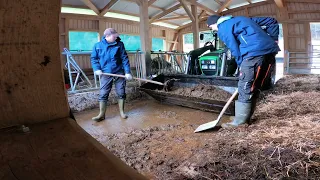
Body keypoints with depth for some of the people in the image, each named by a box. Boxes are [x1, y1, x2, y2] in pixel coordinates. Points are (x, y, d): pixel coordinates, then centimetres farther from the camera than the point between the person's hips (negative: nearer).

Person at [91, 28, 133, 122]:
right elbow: (94, 58, 7)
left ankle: (121, 112, 25)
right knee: (103, 94, 1)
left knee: (121, 93, 8)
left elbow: (124, 58, -5)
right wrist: (97, 69, -9)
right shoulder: (98, 45, 0)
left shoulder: (119, 44, -2)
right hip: (106, 74, 0)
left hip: (119, 73, 0)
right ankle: (102, 114, 14)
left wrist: (127, 72, -12)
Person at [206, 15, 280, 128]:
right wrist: (272, 40, 27)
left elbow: (235, 49, -2)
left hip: (255, 52, -9)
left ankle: (239, 123, 2)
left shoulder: (222, 28, 4)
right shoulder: (238, 19, 30)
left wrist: (242, 66, 10)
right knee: (254, 87, 14)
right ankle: (246, 117, 24)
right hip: (269, 49, 9)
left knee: (245, 88, -4)